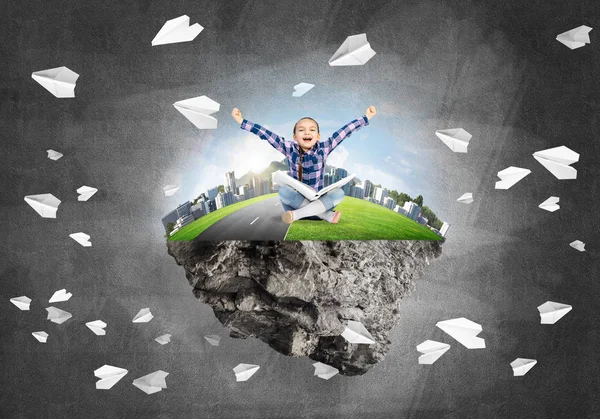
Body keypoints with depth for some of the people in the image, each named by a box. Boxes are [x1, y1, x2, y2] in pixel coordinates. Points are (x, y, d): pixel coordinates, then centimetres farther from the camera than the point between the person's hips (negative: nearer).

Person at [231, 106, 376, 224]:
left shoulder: (323, 149, -5)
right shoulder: (290, 149, -7)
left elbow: (344, 131, -7)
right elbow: (266, 134, -13)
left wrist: (366, 117, -6)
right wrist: (242, 122, -18)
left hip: (318, 199, 1)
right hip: (296, 199, -1)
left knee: (338, 193, -25)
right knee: (284, 190, -30)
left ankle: (297, 214, -29)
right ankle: (326, 215, -30)